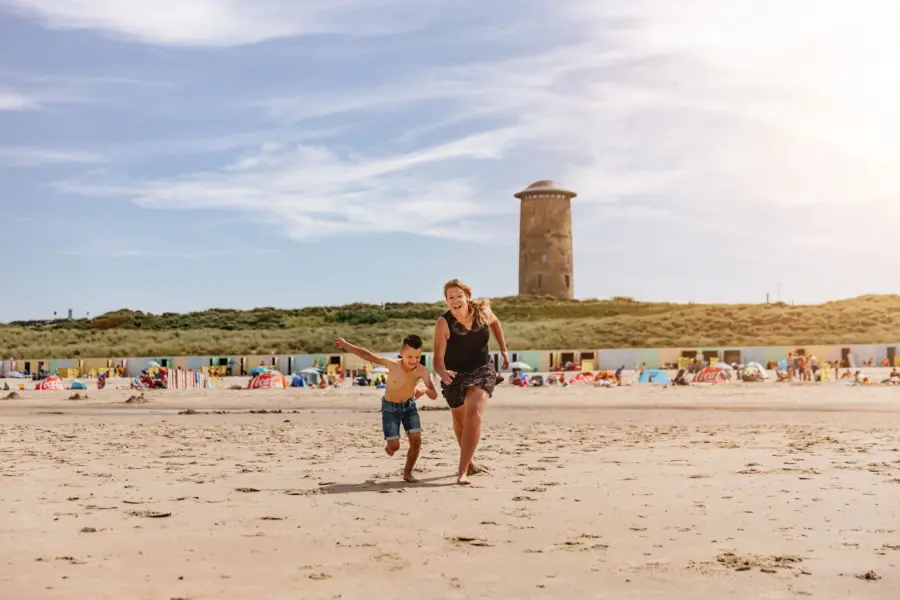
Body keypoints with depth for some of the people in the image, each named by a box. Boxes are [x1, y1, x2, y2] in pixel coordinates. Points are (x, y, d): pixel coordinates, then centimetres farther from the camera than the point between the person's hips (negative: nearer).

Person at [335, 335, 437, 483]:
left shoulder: (422, 371, -26)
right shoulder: (392, 364, -29)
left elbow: (434, 396, -31)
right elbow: (367, 355, -19)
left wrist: (425, 390, -54)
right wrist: (346, 345, -17)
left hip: (409, 406, 2)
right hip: (390, 408, -2)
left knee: (416, 440, -11)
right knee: (394, 447, -4)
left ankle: (407, 472, 13)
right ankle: (387, 442, 35)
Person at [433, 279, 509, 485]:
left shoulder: (483, 311, -16)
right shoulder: (443, 323, -24)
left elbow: (495, 322, 10)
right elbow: (438, 357, -29)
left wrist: (503, 349, 10)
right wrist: (442, 372, -50)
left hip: (482, 371, 0)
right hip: (455, 375, 0)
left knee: (474, 414, -24)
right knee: (460, 423, 17)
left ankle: (462, 471, -23)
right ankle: (470, 461, 46)